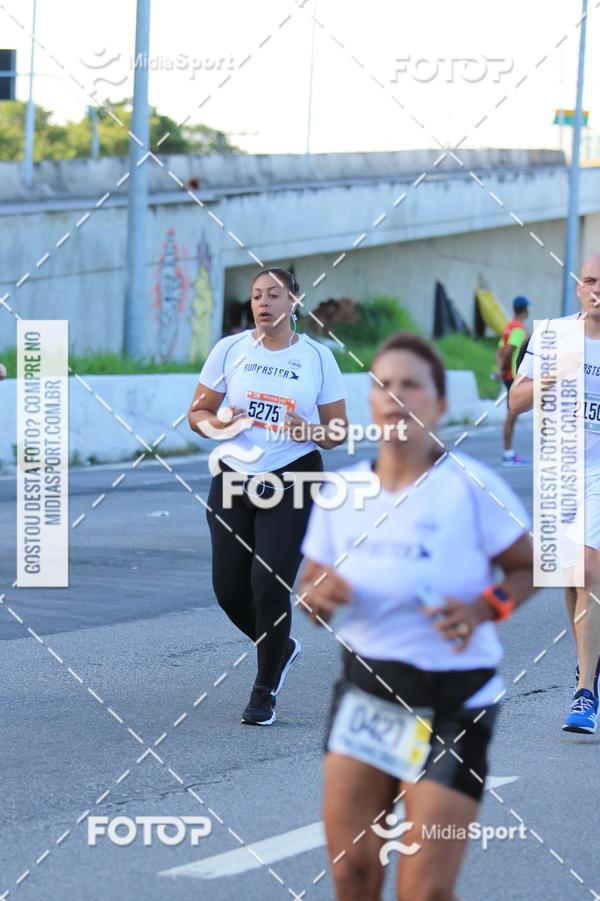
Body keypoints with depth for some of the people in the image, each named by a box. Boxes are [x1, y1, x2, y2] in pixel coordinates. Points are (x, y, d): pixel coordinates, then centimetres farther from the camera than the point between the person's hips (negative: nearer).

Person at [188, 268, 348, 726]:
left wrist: (308, 430, -17)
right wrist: (218, 423, -15)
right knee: (229, 588, 2)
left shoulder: (318, 357, -1)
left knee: (270, 582, -13)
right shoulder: (230, 350, 2)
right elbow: (197, 413, 7)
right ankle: (280, 648, 34)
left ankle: (265, 693, 4)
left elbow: (338, 430, 4)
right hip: (234, 478, 3)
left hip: (293, 483, -3)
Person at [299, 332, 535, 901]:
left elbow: (527, 569, -4)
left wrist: (483, 608, -23)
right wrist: (316, 594, -14)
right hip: (365, 690, 4)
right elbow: (311, 582, 10)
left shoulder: (470, 486, -13)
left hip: (452, 700, -4)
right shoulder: (341, 491, 0)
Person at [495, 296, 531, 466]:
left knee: (512, 414, 11)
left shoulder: (509, 328, 15)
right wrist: (505, 368, -11)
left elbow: (499, 353, 14)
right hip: (515, 376, -9)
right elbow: (509, 351, -24)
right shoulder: (519, 329, -14)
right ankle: (508, 454, -6)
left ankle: (509, 453, 14)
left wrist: (502, 368, 2)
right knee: (512, 414, -7)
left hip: (509, 376, 9)